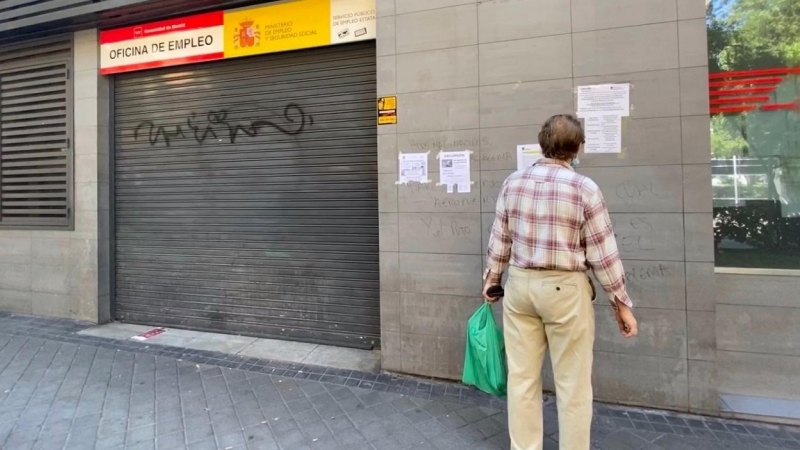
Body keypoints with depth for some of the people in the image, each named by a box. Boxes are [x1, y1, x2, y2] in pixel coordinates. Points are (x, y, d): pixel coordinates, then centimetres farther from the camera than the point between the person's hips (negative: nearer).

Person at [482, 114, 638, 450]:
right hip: (564, 288, -4)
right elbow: (603, 252, -7)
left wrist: (491, 280, 19)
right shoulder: (584, 188, -10)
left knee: (522, 377, 13)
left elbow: (499, 240, 6)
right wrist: (621, 303, 3)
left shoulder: (513, 182, 1)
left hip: (520, 285, 4)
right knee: (573, 384, 10)